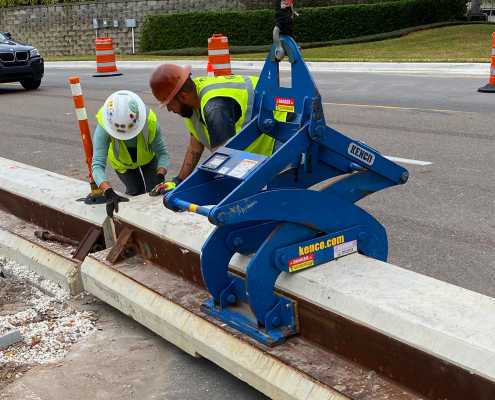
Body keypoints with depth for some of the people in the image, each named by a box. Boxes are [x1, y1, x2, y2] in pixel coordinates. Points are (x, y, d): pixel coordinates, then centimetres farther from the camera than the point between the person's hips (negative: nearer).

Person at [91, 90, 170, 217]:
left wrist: (160, 176, -50)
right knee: (135, 192, -10)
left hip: (148, 158, 0)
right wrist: (109, 193, -61)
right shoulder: (103, 127, -42)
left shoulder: (150, 121, -40)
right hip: (122, 162, 0)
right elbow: (98, 165, -46)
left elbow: (163, 153, -31)